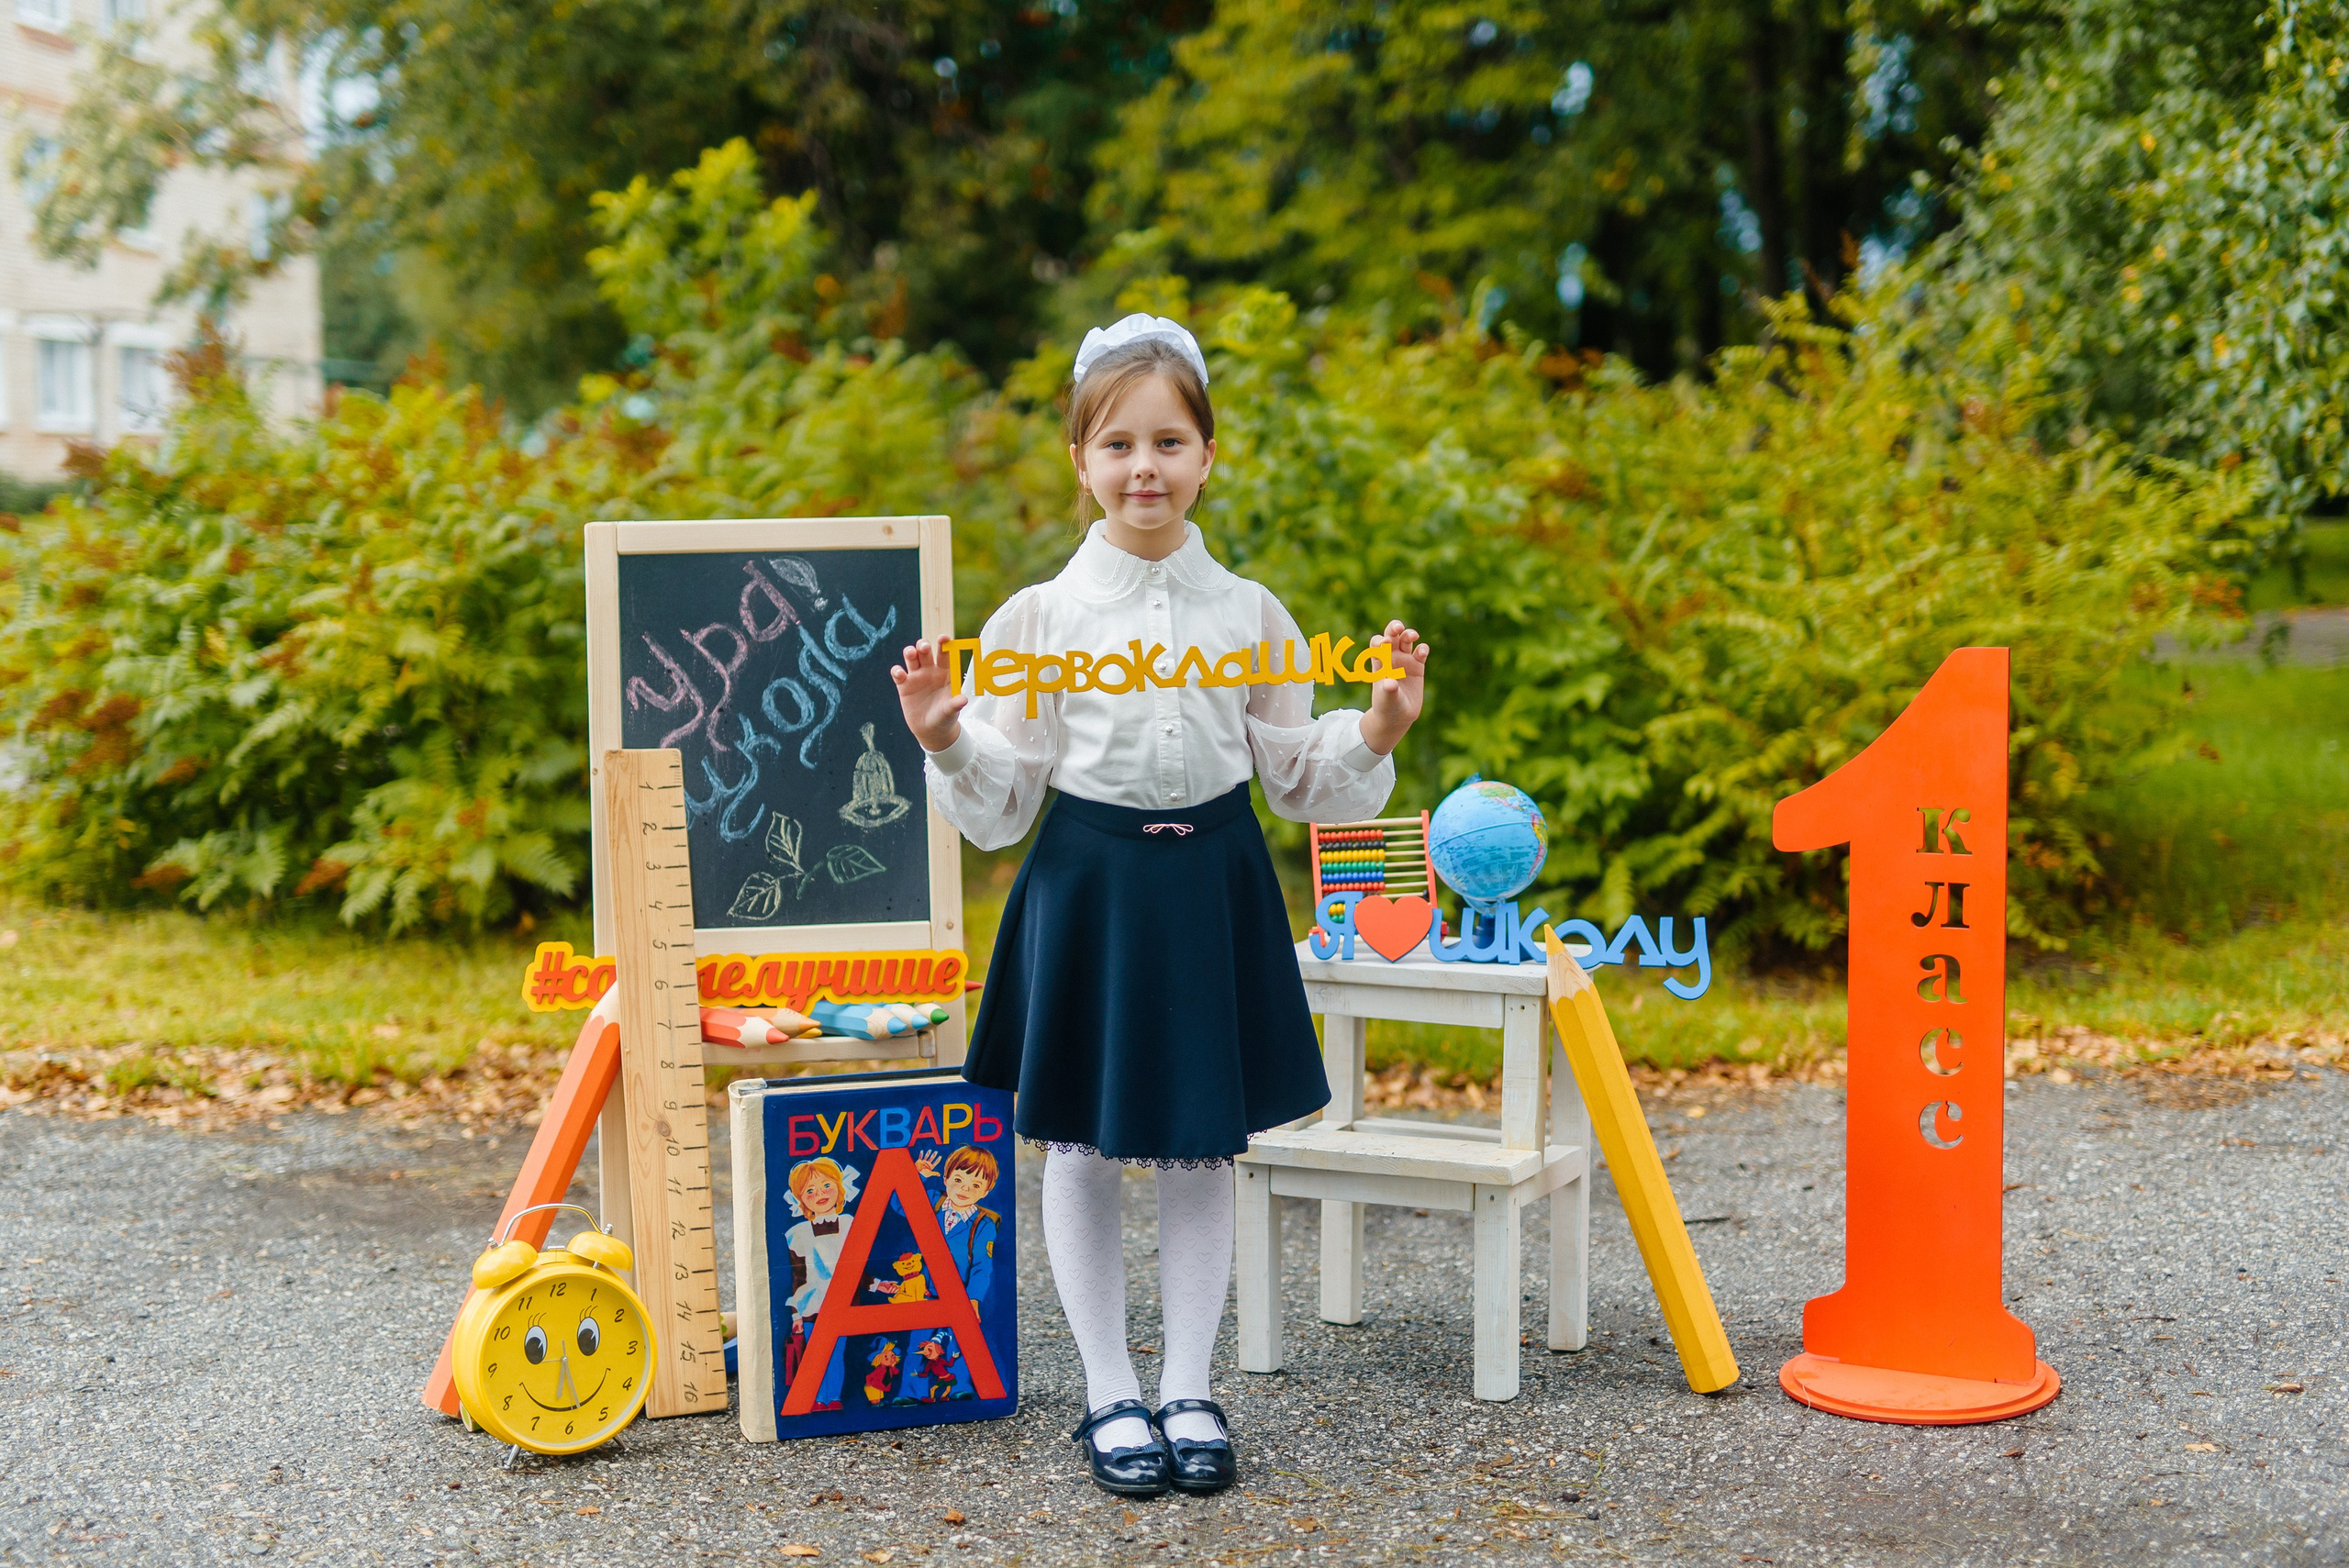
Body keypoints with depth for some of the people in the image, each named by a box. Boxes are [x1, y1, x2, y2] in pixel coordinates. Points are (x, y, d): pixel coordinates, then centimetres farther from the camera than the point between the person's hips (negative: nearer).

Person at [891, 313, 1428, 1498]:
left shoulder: (1251, 614, 1)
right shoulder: (1038, 617, -3)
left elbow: (1300, 780, 8)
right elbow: (1002, 803, -1)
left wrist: (1380, 728, -8)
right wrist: (943, 738, -18)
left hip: (1211, 888, 1)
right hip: (1086, 887, -1)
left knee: (1200, 1153, 8)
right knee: (1081, 1153, 6)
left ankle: (1188, 1390, 22)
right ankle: (1109, 1394, 21)